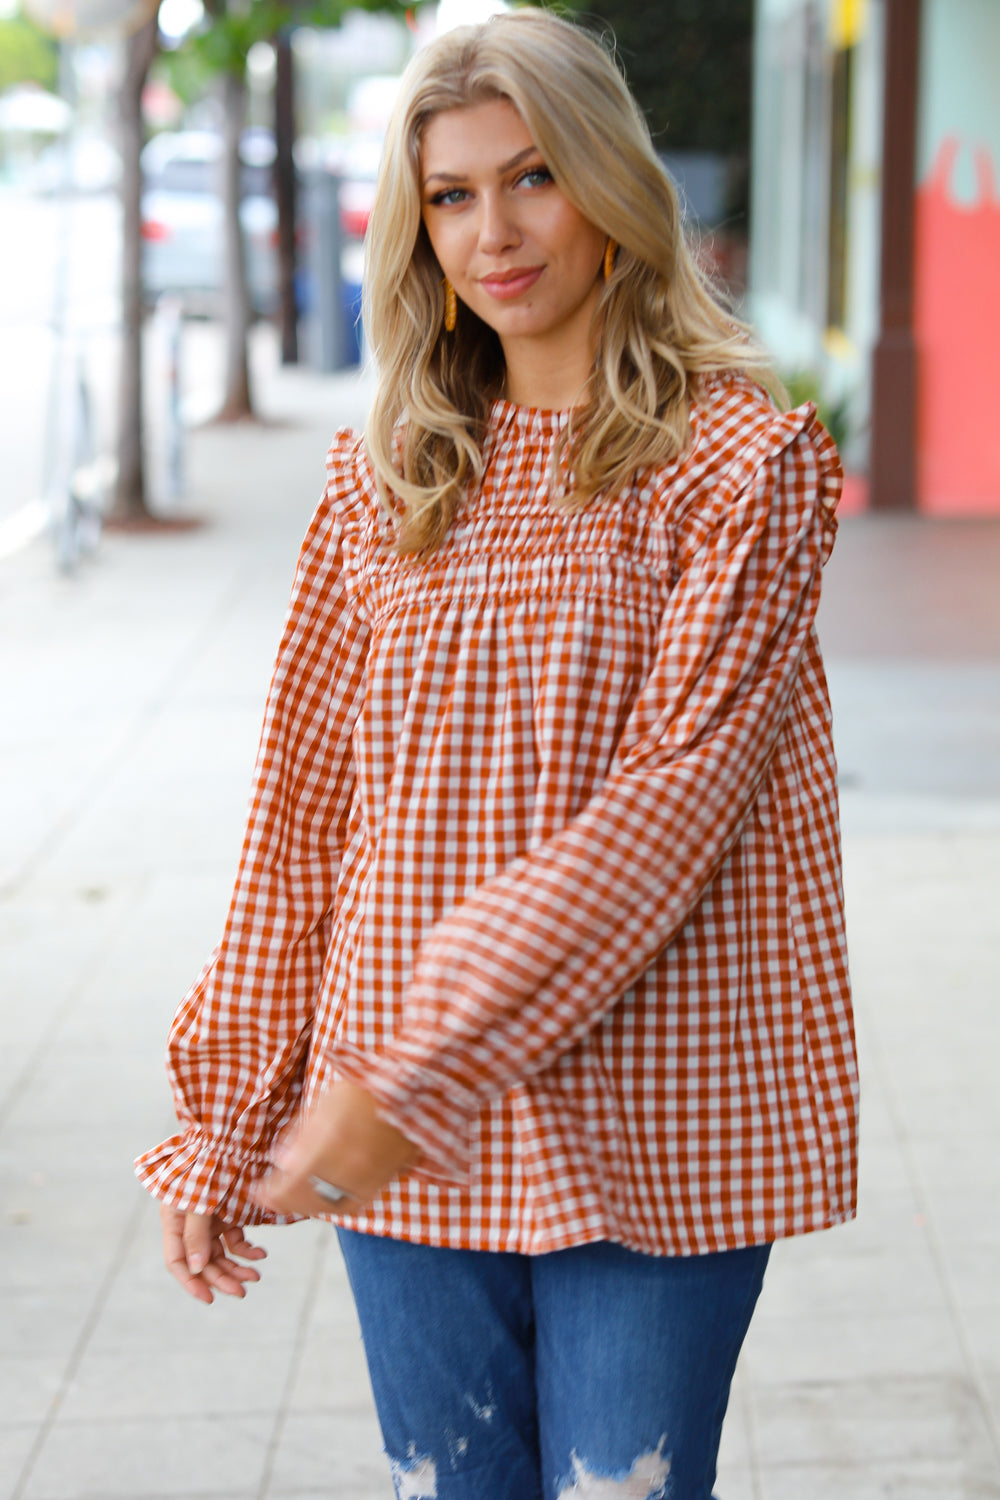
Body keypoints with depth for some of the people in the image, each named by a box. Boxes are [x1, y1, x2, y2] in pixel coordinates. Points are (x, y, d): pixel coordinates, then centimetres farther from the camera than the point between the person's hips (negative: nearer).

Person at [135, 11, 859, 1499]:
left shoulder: (742, 462, -4)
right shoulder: (386, 479, 9)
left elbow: (677, 789, -14)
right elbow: (302, 806, 10)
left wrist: (434, 1057, -20)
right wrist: (221, 1123, 9)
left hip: (647, 1141, -3)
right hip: (403, 1119, 4)